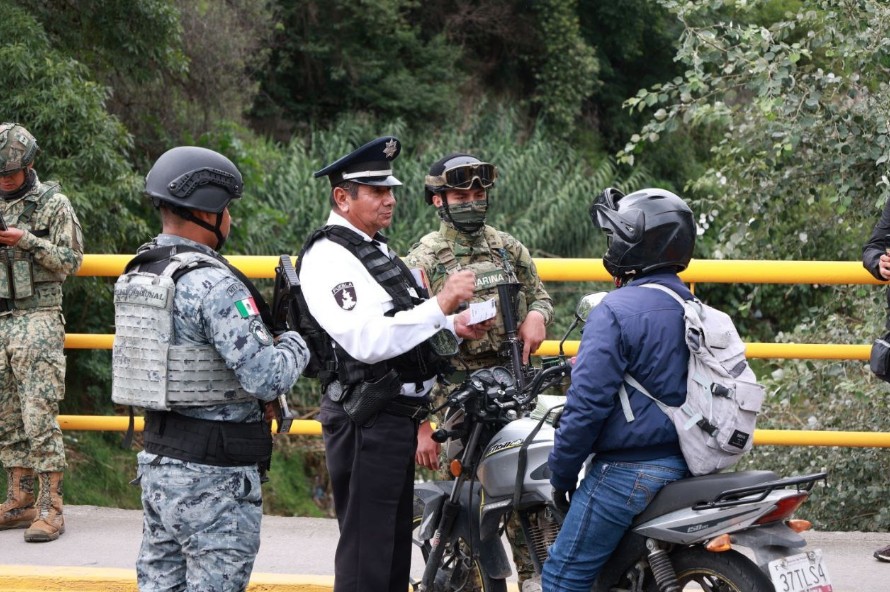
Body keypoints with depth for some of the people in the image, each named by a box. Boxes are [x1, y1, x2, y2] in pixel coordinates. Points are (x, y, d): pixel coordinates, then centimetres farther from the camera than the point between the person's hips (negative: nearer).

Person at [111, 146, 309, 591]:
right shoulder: (214, 285, -19)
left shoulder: (137, 274, 9)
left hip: (157, 458, 9)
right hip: (214, 475, -9)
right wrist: (295, 343, -1)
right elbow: (267, 378, -22)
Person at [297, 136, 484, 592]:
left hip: (398, 416, 10)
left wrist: (453, 327, 13)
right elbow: (367, 341, -28)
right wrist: (440, 306, -28)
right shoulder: (328, 257, -15)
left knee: (396, 547, 18)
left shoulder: (376, 249, 17)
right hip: (366, 421, -10)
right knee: (366, 554, -8)